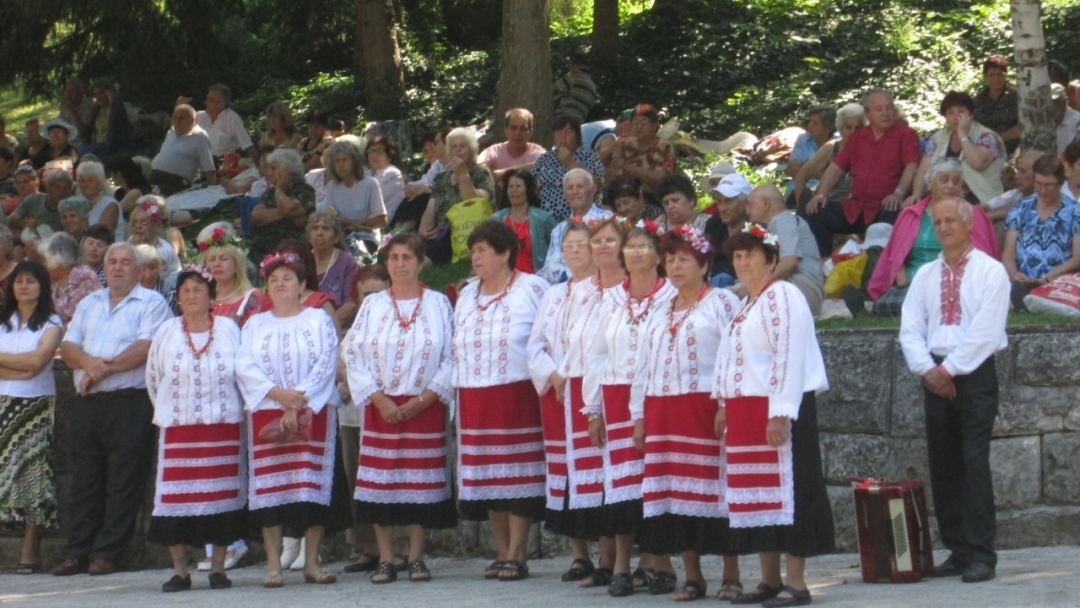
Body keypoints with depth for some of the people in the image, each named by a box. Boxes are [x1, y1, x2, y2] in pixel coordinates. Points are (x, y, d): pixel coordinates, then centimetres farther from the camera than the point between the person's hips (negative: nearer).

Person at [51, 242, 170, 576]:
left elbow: (146, 348, -13)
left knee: (123, 483, -4)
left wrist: (105, 369, -14)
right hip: (87, 403, 6)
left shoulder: (152, 303, 0)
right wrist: (89, 362, -11)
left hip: (129, 402, -6)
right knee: (84, 480, 6)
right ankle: (77, 554, 8)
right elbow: (68, 348, 11)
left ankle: (106, 554, -2)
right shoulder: (88, 304, 19)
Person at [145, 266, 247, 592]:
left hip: (224, 427, -1)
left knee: (222, 494, -1)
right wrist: (167, 410, 13)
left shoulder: (229, 329, 2)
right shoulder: (167, 332, 5)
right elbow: (153, 376, 13)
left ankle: (218, 567, 8)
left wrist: (234, 410, 5)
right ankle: (180, 570, 3)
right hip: (178, 429, 1)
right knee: (176, 497, -3)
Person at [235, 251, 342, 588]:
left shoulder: (319, 320, 7)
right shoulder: (255, 325, 13)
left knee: (313, 483, -4)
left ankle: (312, 563, 0)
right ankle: (273, 565, -3)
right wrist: (277, 394, -15)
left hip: (312, 413, -1)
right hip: (267, 413, 1)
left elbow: (325, 364, -4)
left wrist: (298, 402, -14)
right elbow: (245, 367, 0)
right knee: (270, 486, -3)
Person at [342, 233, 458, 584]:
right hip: (381, 408, 1)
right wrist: (380, 400, -10)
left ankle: (416, 557, 4)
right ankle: (385, 560, 2)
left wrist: (423, 399, -11)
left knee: (422, 481, -2)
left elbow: (453, 357, -1)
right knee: (381, 482, -2)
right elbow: (353, 355, 1)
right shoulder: (372, 305, 8)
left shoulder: (439, 305, 4)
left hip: (425, 408, -1)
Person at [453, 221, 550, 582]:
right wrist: (459, 395, 14)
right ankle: (501, 553, 11)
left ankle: (516, 556, -4)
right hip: (475, 398, 6)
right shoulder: (467, 296, 17)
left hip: (518, 393, -6)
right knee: (487, 476, 5)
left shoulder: (532, 289, -2)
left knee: (518, 473, -5)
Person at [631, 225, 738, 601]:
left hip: (706, 409, -6)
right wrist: (639, 415, 15)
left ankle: (730, 573, -1)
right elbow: (645, 365, 21)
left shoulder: (722, 303, 0)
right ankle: (692, 576, 9)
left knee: (714, 488, -7)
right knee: (675, 493, 4)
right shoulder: (660, 313, 20)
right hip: (663, 412, 6)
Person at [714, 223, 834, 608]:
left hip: (776, 411, -9)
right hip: (744, 410, 9)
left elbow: (789, 357, -18)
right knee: (755, 492, 10)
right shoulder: (744, 305, 18)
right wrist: (724, 406, 18)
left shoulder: (782, 297, -10)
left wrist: (780, 413, -23)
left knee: (785, 489, -8)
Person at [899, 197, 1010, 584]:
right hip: (936, 376, 6)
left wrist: (949, 369, -13)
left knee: (974, 464, -10)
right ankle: (957, 551, 11)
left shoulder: (990, 272, -4)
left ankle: (981, 554, -10)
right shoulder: (925, 276, 13)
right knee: (943, 467, 5)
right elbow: (911, 329, 7)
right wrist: (927, 369, -8)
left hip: (975, 376, -6)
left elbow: (985, 330, -12)